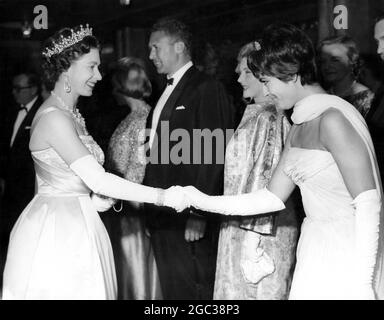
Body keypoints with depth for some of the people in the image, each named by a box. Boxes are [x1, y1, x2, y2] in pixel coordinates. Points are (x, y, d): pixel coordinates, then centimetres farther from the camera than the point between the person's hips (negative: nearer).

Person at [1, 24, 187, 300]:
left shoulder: (70, 114, 12)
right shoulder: (54, 117, -18)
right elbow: (98, 180, -24)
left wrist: (94, 199, 1)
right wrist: (163, 197, -23)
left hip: (77, 226, 9)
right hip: (57, 231, -9)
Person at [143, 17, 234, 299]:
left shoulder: (206, 89, -9)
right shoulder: (167, 92, 18)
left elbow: (212, 156, -16)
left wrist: (198, 214, -19)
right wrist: (151, 212, 10)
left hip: (189, 221, -8)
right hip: (163, 218, 8)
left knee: (193, 291, -3)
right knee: (171, 289, 13)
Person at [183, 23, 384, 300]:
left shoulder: (333, 118, -17)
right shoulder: (298, 128, 10)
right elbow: (273, 197, 12)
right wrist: (204, 202, 8)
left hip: (347, 255, -8)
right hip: (316, 251, 8)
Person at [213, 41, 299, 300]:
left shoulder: (268, 116, -13)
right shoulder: (255, 114, 15)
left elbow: (265, 178, -19)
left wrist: (253, 239, -21)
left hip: (258, 231, -9)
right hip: (243, 227, 9)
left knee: (257, 289, -2)